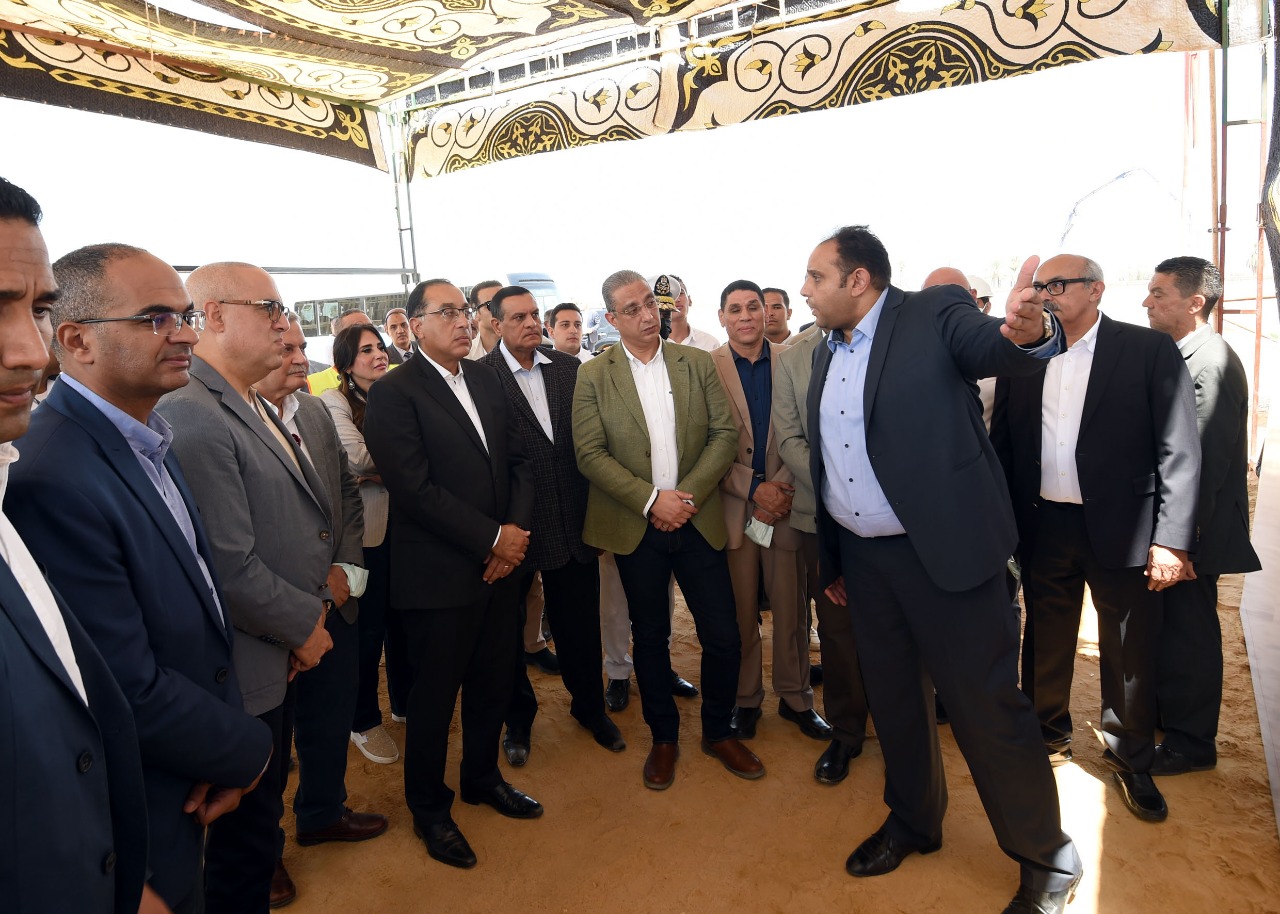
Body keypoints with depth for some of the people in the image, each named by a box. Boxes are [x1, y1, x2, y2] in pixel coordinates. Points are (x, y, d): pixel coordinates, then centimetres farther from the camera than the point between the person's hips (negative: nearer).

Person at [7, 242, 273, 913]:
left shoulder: (145, 440, 0)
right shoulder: (49, 480, -29)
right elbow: (133, 693, -27)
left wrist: (226, 742, -4)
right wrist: (248, 750, -11)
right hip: (142, 821, -7)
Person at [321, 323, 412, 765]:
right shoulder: (334, 401, -6)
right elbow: (357, 459, -16)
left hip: (402, 521, 4)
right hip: (366, 527, -4)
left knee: (402, 617, 15)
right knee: (369, 625, 6)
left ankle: (404, 702, 35)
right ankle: (364, 721, 26)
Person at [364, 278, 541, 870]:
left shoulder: (486, 378, 9)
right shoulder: (394, 393, -11)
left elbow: (519, 459, 8)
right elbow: (416, 489, -19)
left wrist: (518, 528, -6)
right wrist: (493, 538, -16)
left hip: (500, 564, 6)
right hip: (440, 575, -6)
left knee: (493, 682, 18)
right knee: (435, 695, 11)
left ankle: (482, 777, 43)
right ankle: (429, 809, 34)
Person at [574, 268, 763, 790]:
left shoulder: (698, 364, 3)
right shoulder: (593, 376, -1)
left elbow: (724, 434, -1)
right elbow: (590, 454, -7)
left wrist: (688, 495, -13)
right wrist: (650, 499, -16)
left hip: (698, 521, 1)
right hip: (636, 527, -1)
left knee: (723, 638, 5)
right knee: (650, 638, 12)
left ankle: (719, 732, 29)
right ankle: (663, 737, 32)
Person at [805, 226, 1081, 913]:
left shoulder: (934, 315, -7)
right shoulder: (827, 351, 10)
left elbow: (991, 348, -27)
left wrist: (1027, 334, -52)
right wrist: (829, 558, 16)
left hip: (943, 549, -6)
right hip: (862, 558, 7)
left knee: (986, 704, 3)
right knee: (892, 696, 20)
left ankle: (1046, 858, 28)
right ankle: (913, 823, 43)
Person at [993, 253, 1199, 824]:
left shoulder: (1149, 351, -4)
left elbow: (1179, 450, -7)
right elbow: (1003, 445, 8)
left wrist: (1171, 539, -13)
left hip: (1120, 530, -3)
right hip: (1043, 528, 3)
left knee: (1129, 654, 10)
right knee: (1044, 646, 16)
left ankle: (1131, 761, 31)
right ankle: (1048, 738, 37)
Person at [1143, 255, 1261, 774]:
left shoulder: (1210, 362, -19)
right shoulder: (1176, 354, 9)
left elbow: (1207, 460, -22)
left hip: (1189, 532, -9)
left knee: (1189, 631, 5)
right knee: (1164, 625, 21)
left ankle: (1190, 742, 20)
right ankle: (1164, 712, 38)